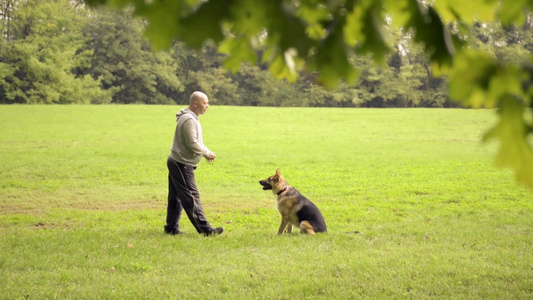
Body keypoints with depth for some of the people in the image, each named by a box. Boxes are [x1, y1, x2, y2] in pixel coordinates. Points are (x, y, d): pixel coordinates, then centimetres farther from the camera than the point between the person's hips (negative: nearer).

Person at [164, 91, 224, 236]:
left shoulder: (192, 118, 15)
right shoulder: (188, 120, -19)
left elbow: (196, 141, 23)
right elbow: (192, 144, -22)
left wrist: (206, 152, 9)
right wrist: (207, 153, -9)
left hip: (176, 163, 11)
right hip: (181, 165, -11)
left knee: (176, 198, 13)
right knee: (191, 198, -8)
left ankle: (171, 228, 18)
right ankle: (205, 229, -8)